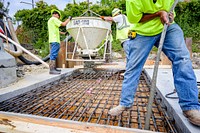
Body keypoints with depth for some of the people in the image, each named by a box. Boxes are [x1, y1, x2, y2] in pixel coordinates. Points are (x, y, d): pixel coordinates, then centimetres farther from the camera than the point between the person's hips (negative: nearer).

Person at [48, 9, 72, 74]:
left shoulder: (50, 20, 25)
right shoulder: (54, 19, -6)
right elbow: (63, 24, -13)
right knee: (53, 55, -12)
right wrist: (69, 18, 2)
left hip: (53, 40, 10)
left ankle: (53, 68, 19)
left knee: (53, 55, 12)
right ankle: (51, 70, -12)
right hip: (55, 40, -10)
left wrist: (63, 33, 31)